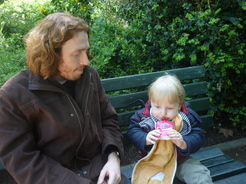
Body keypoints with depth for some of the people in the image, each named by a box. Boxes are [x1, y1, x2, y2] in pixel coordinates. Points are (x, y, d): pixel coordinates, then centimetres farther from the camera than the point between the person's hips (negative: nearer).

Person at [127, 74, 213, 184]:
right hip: (152, 161, 0)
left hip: (180, 160, 1)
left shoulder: (187, 117, -12)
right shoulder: (144, 116, -11)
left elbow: (198, 138, -12)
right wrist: (146, 139, -29)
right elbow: (132, 131, -8)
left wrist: (183, 143, -33)